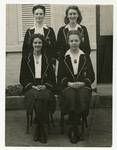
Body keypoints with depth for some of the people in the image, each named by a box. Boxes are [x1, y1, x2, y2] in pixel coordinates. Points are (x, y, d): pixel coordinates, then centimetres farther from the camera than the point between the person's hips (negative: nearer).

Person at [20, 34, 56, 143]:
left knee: (44, 97, -35)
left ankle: (38, 128, -23)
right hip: (30, 87, 0)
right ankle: (41, 129, -24)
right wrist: (32, 86, -8)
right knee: (35, 96, -35)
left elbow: (52, 79, 12)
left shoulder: (47, 59, 15)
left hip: (45, 87, 0)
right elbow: (23, 78, 9)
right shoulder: (26, 59, 13)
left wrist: (45, 86, -8)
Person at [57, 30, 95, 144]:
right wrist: (69, 83, -11)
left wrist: (82, 83, -10)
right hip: (68, 86, 0)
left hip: (83, 85, 1)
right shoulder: (64, 58, 11)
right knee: (71, 97, -34)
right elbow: (60, 77, 7)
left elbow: (91, 76, 9)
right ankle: (75, 129, -20)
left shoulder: (85, 57, 12)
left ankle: (73, 129, -18)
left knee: (82, 97, -32)